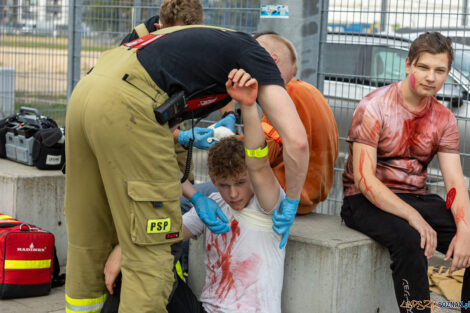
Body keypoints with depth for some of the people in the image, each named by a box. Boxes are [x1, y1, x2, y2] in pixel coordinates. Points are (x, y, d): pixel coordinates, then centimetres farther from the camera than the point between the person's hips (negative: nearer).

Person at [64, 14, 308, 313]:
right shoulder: (254, 55, 12)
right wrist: (290, 203, 13)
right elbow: (296, 140, -2)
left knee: (89, 235, 21)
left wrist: (195, 197, 26)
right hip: (126, 105, -9)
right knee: (152, 248, 1)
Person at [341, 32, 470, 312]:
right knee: (409, 239, -35)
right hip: (367, 201, -5)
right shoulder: (374, 107, -10)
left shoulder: (444, 119, 6)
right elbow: (364, 178, -19)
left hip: (416, 199, 6)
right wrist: (414, 218, -30)